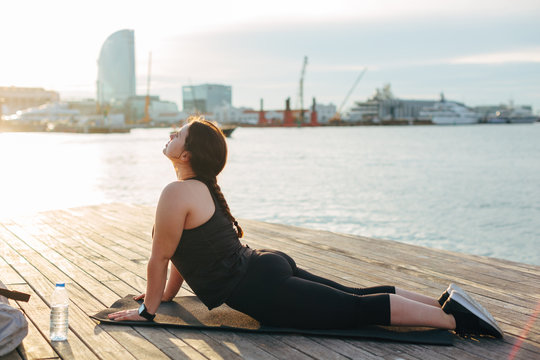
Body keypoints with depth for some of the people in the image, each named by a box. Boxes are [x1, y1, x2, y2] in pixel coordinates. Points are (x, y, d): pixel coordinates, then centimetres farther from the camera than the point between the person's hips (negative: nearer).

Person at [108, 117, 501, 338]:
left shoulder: (177, 193, -16)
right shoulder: (203, 187, 15)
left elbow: (161, 256, -10)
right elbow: (188, 247, 24)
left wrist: (148, 309, 1)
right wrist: (167, 293, 29)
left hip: (260, 288, -9)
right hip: (269, 268, 9)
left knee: (358, 309, -7)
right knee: (357, 296, 12)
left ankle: (453, 317, -6)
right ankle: (445, 301, 13)